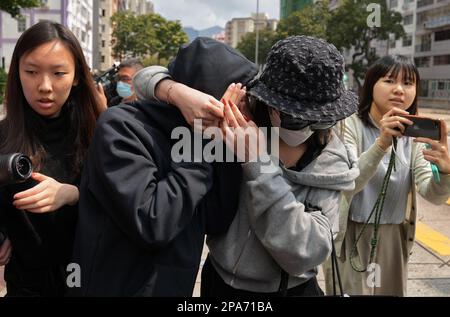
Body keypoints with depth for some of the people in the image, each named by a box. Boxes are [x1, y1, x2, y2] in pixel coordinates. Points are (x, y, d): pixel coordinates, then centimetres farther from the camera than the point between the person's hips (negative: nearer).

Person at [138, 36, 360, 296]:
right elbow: (149, 77, -8)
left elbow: (304, 254, -27)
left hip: (291, 289, 0)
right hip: (219, 282, 1)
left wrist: (259, 162, -31)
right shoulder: (236, 120, -14)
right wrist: (180, 92, -30)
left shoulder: (330, 165, -15)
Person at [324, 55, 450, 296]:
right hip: (350, 238, -4)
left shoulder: (414, 134, -1)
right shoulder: (350, 126, -13)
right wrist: (381, 144, -40)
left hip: (394, 240, 5)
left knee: (390, 291, 17)